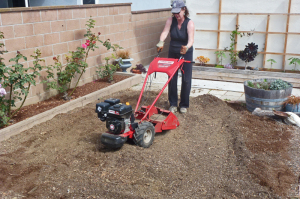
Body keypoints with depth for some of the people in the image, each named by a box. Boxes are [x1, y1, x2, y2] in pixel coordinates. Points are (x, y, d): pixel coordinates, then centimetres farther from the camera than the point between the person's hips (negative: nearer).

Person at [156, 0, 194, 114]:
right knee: (172, 78, 2)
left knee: (186, 79, 1)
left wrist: (187, 47, -52)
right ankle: (173, 104, 14)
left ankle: (184, 105, 15)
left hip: (186, 54, -2)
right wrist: (161, 42, -43)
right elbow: (165, 32, -23)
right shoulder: (170, 20, -7)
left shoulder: (189, 23, -16)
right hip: (173, 53, 3)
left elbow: (191, 39, -31)